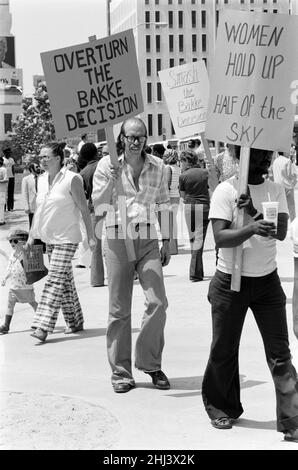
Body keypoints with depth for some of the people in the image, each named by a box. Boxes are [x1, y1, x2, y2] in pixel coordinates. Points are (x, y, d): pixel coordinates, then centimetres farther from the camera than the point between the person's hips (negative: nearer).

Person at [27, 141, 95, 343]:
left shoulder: (72, 179, -13)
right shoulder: (42, 180, 7)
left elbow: (84, 209, -10)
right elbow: (39, 209, 16)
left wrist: (91, 236, -10)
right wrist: (32, 235, 14)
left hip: (67, 238, -7)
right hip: (49, 238, 7)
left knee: (55, 280, -13)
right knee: (65, 281, 14)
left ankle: (44, 326, -16)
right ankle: (75, 322, 24)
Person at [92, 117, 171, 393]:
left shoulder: (157, 166, 7)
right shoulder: (107, 165, 0)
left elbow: (164, 204, 14)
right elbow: (98, 206, -2)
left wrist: (166, 241, 12)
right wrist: (110, 182, -18)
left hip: (148, 240, 2)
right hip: (118, 239, -2)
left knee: (158, 302, -9)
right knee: (119, 309, 2)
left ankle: (150, 363, 9)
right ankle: (121, 371, 12)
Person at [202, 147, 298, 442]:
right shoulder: (225, 191, -9)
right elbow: (220, 238, -19)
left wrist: (254, 213, -26)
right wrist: (252, 228, -36)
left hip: (267, 281, 3)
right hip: (230, 282, -2)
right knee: (224, 351, 10)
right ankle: (221, 408, 32)